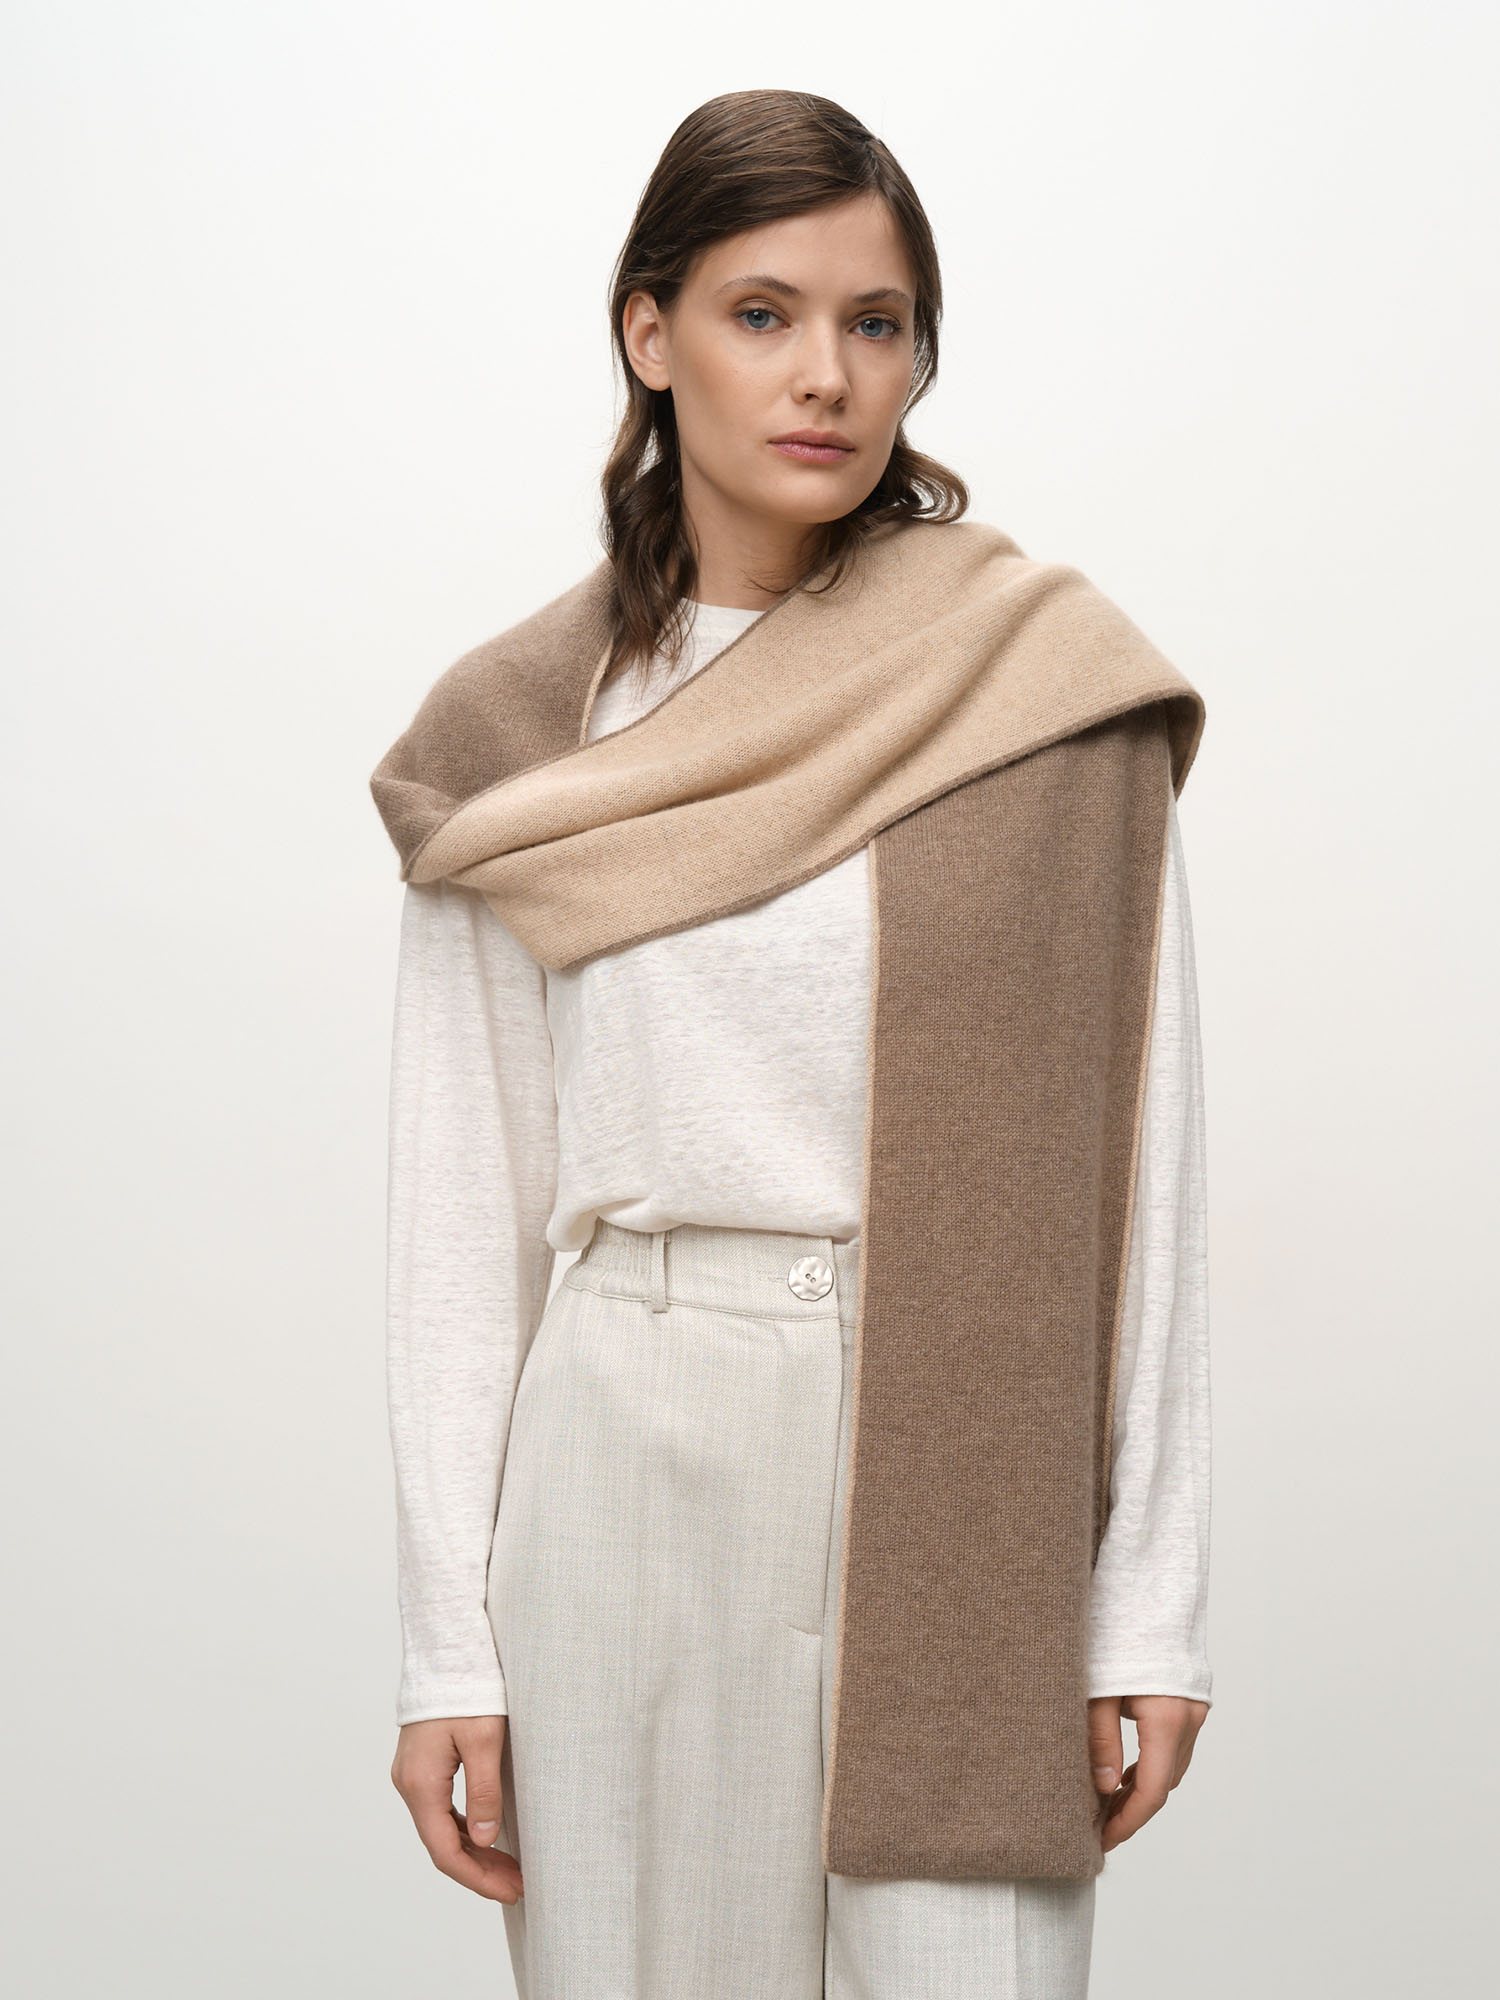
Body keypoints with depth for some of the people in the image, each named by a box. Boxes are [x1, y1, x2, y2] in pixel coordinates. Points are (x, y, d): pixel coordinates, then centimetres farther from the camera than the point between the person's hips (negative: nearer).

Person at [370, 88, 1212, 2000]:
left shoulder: (1056, 686, -1)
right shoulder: (519, 742, 3)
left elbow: (1137, 1147, 0)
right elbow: (463, 1206, 5)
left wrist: (1152, 1599, -2)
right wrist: (447, 1645, 2)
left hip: (960, 1481, -1)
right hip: (632, 1462, 1)